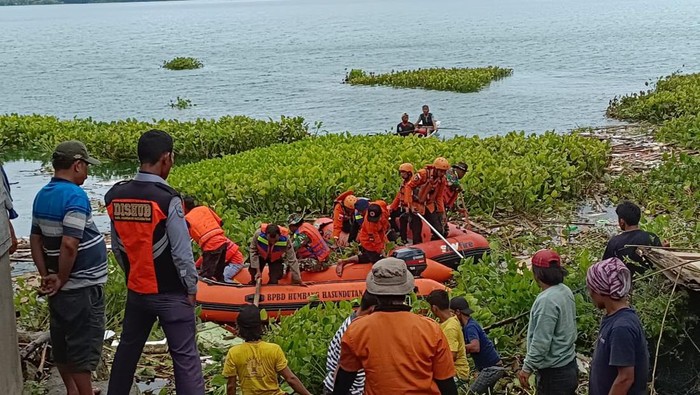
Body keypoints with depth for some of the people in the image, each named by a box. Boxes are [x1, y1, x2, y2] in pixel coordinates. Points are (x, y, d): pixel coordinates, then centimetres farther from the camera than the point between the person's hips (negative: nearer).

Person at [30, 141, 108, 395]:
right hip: (82, 288, -9)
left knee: (62, 341, 18)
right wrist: (62, 281, -15)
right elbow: (69, 245, -27)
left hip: (61, 287, 9)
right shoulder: (75, 196, -20)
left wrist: (46, 275, 7)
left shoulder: (42, 196, 8)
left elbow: (35, 240, 11)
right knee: (84, 345, 0)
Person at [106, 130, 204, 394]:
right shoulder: (167, 199, -20)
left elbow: (117, 247, 7)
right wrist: (191, 288, -4)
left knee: (128, 349, 21)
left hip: (136, 290, 6)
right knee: (185, 356, 1)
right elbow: (182, 253, -17)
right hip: (171, 294, -6)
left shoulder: (116, 196, -2)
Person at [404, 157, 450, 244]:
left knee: (439, 230, -1)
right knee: (417, 232, -2)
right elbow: (408, 186, -15)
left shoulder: (442, 180, -1)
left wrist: (441, 212, 6)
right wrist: (408, 203, -20)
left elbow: (439, 197, 9)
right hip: (417, 205, -5)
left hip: (430, 206, 5)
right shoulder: (422, 174, -19)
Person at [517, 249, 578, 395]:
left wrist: (527, 368, -16)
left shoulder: (547, 300, -25)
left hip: (554, 373, -9)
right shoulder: (565, 291, 3)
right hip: (568, 366, 9)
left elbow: (541, 341, -25)